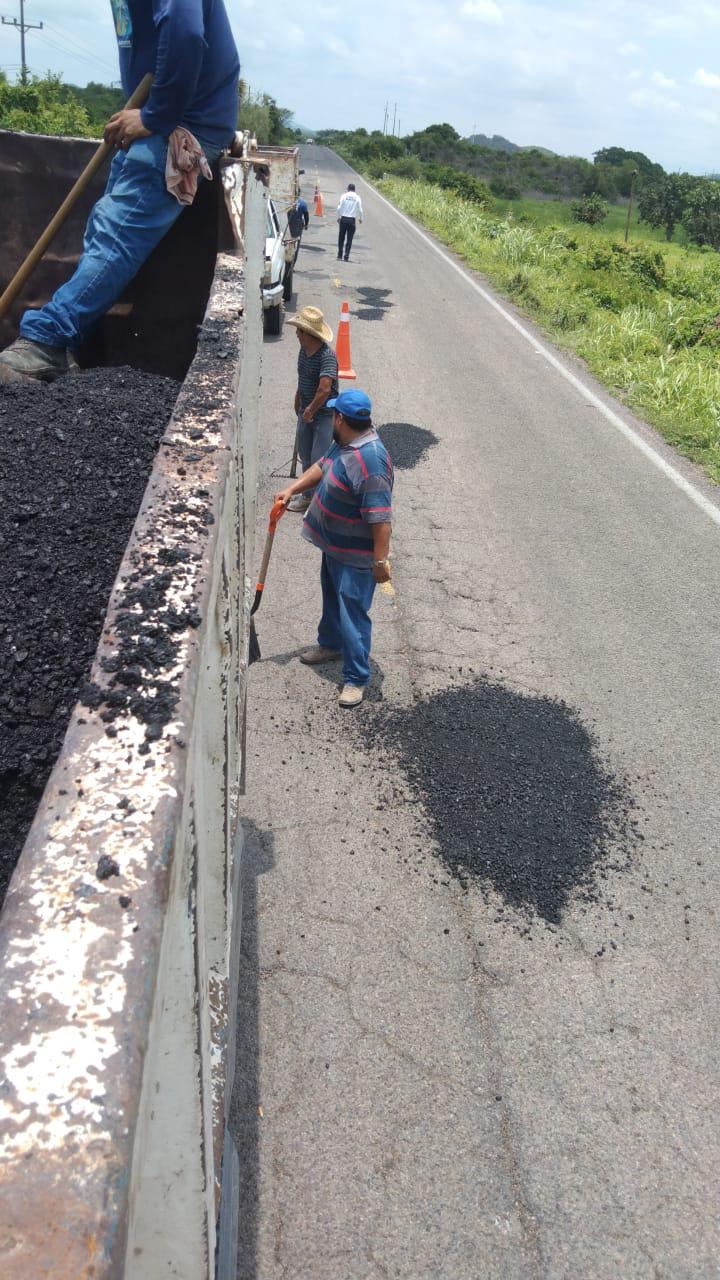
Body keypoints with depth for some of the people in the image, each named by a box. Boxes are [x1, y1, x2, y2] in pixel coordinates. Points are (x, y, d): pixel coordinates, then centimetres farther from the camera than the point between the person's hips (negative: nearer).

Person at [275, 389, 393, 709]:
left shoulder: (370, 460, -32)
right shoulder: (345, 443, 0)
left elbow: (381, 517, -31)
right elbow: (322, 467, 19)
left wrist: (381, 560, -29)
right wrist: (292, 489, 8)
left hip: (355, 555, -10)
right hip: (334, 545, 10)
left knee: (353, 613, -1)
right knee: (332, 598, 28)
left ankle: (356, 678, 11)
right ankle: (330, 644, 50)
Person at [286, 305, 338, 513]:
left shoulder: (327, 355, -24)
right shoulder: (303, 350, 3)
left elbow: (325, 389, -32)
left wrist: (310, 410, -21)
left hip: (325, 413, -8)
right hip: (307, 412, 8)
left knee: (319, 459, -8)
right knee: (305, 457, 16)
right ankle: (307, 496, 31)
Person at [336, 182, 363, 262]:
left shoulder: (344, 196, -1)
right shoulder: (357, 198, 0)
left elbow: (339, 208, -3)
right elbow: (360, 210, 1)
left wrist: (338, 217, 12)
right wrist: (361, 218, 17)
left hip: (343, 219, 0)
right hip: (352, 220, 0)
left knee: (341, 237, 12)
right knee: (349, 239, 3)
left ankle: (340, 254, 13)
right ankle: (346, 256, -2)